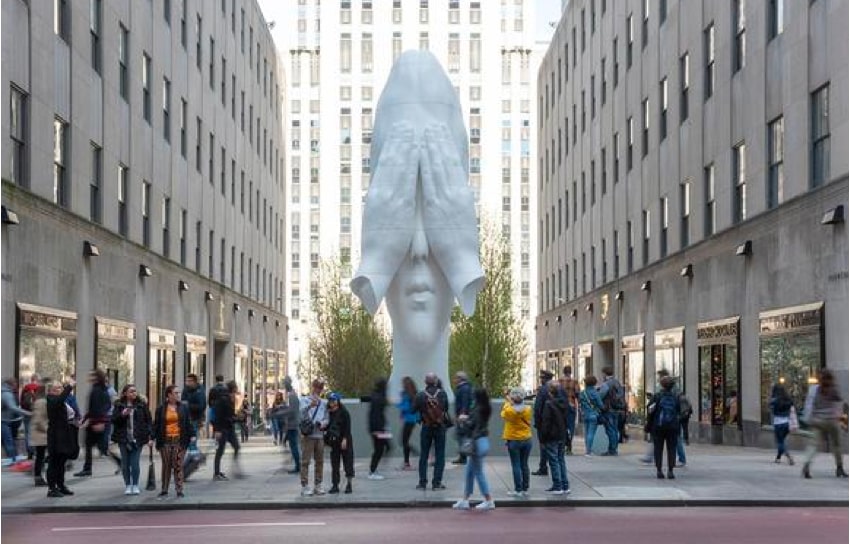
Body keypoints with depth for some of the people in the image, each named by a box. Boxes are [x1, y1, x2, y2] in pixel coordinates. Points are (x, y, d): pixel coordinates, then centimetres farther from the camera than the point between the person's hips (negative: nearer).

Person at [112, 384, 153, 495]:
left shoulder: (142, 405, 3)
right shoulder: (119, 405, 4)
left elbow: (149, 421, 3)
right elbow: (113, 420, 2)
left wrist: (151, 436, -4)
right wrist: (122, 414, -17)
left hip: (138, 439, -1)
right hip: (123, 439, 1)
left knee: (135, 464, -5)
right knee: (125, 464, 6)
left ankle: (135, 485, 9)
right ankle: (128, 486, 18)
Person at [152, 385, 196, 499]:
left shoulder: (183, 408, 7)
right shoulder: (161, 409, 5)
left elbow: (188, 423, 8)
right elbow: (156, 424, 5)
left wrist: (192, 435, -2)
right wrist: (153, 438, -1)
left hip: (179, 440, 0)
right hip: (165, 441, 0)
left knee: (178, 466, -1)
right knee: (166, 466, 6)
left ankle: (179, 490, 3)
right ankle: (164, 490, 14)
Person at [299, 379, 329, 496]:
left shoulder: (324, 403, 15)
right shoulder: (305, 400, 2)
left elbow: (326, 418, 13)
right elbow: (302, 412, -17)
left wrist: (323, 423, -10)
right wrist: (310, 406, -37)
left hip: (320, 435, 4)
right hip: (308, 435, -4)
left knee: (320, 461, 8)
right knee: (306, 461, -5)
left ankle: (318, 485, 18)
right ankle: (305, 486, -5)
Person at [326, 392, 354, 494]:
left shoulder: (344, 412, -8)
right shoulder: (329, 413, 7)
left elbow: (347, 427, -11)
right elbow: (328, 425, 12)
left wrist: (345, 439, -17)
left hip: (344, 441, -5)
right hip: (334, 441, 5)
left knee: (347, 462, 0)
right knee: (334, 464, 6)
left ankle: (349, 484, 8)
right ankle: (335, 485, 9)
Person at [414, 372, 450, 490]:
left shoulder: (420, 395, -10)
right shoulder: (442, 394, -9)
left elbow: (414, 409, -2)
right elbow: (446, 408, 1)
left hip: (426, 428, 0)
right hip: (440, 427, 0)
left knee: (423, 455, 11)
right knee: (440, 456, 6)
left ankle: (422, 482, 10)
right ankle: (436, 482, 3)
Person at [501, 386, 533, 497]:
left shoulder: (509, 410, -16)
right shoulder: (528, 409, -7)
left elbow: (503, 414, 5)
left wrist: (507, 402, 19)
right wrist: (511, 402, 13)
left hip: (513, 440, -4)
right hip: (527, 439, 4)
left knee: (516, 466, 0)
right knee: (524, 465, 10)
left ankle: (518, 490, -1)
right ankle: (525, 489, 13)